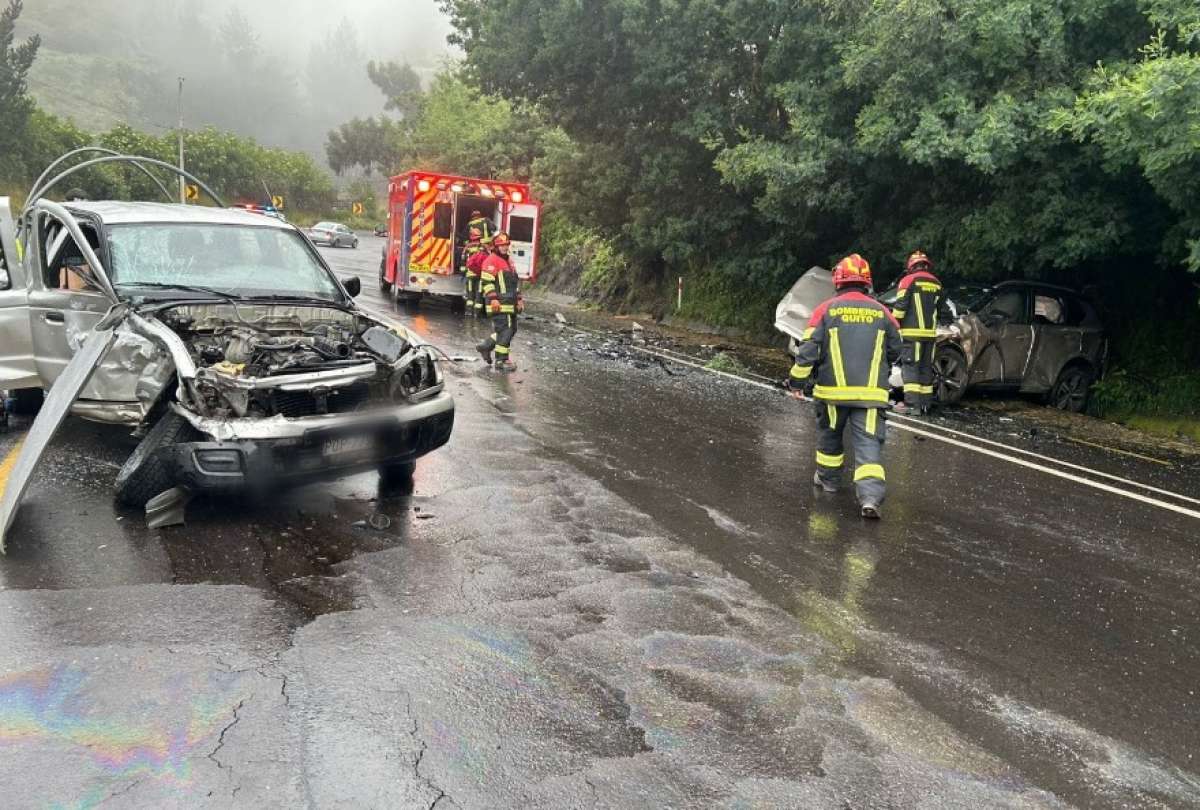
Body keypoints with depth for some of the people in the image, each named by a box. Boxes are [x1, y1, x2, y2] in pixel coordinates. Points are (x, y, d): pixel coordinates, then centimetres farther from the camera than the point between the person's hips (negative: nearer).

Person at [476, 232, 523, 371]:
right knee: (504, 330, -10)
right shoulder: (491, 261, -8)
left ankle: (486, 347, 24)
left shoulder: (509, 261, 21)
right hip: (499, 304, -9)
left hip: (510, 304, 9)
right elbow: (487, 282, -15)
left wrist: (519, 298, 22)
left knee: (511, 329, 13)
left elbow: (515, 281, 27)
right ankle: (501, 361, -5)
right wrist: (493, 299, -21)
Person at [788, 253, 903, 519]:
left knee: (829, 435, 21)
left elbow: (808, 349, -5)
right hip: (871, 392, 1)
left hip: (833, 390, 0)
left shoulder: (826, 310, -1)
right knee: (869, 442, -3)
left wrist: (797, 381, 4)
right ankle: (871, 495, -17)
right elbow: (895, 350, 16)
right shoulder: (882, 312, 6)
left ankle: (827, 478, 36)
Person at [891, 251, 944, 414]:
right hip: (931, 332, 6)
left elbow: (900, 306, -10)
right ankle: (926, 403, 12)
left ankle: (912, 404, -15)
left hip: (912, 331, -6)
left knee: (910, 366, -7)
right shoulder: (936, 284, 15)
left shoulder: (909, 280, -4)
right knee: (926, 367, 10)